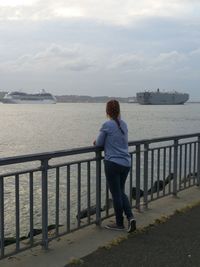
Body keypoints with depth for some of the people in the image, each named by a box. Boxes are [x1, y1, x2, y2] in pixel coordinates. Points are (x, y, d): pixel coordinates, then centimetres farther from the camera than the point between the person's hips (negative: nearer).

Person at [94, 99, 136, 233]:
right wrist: (103, 142, 21)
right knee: (121, 192, 19)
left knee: (116, 194, 5)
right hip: (126, 163, 6)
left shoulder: (107, 125, -11)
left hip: (113, 163, -6)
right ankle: (130, 217, 4)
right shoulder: (124, 124, 9)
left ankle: (119, 224, 16)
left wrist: (97, 142, 20)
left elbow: (99, 144, -3)